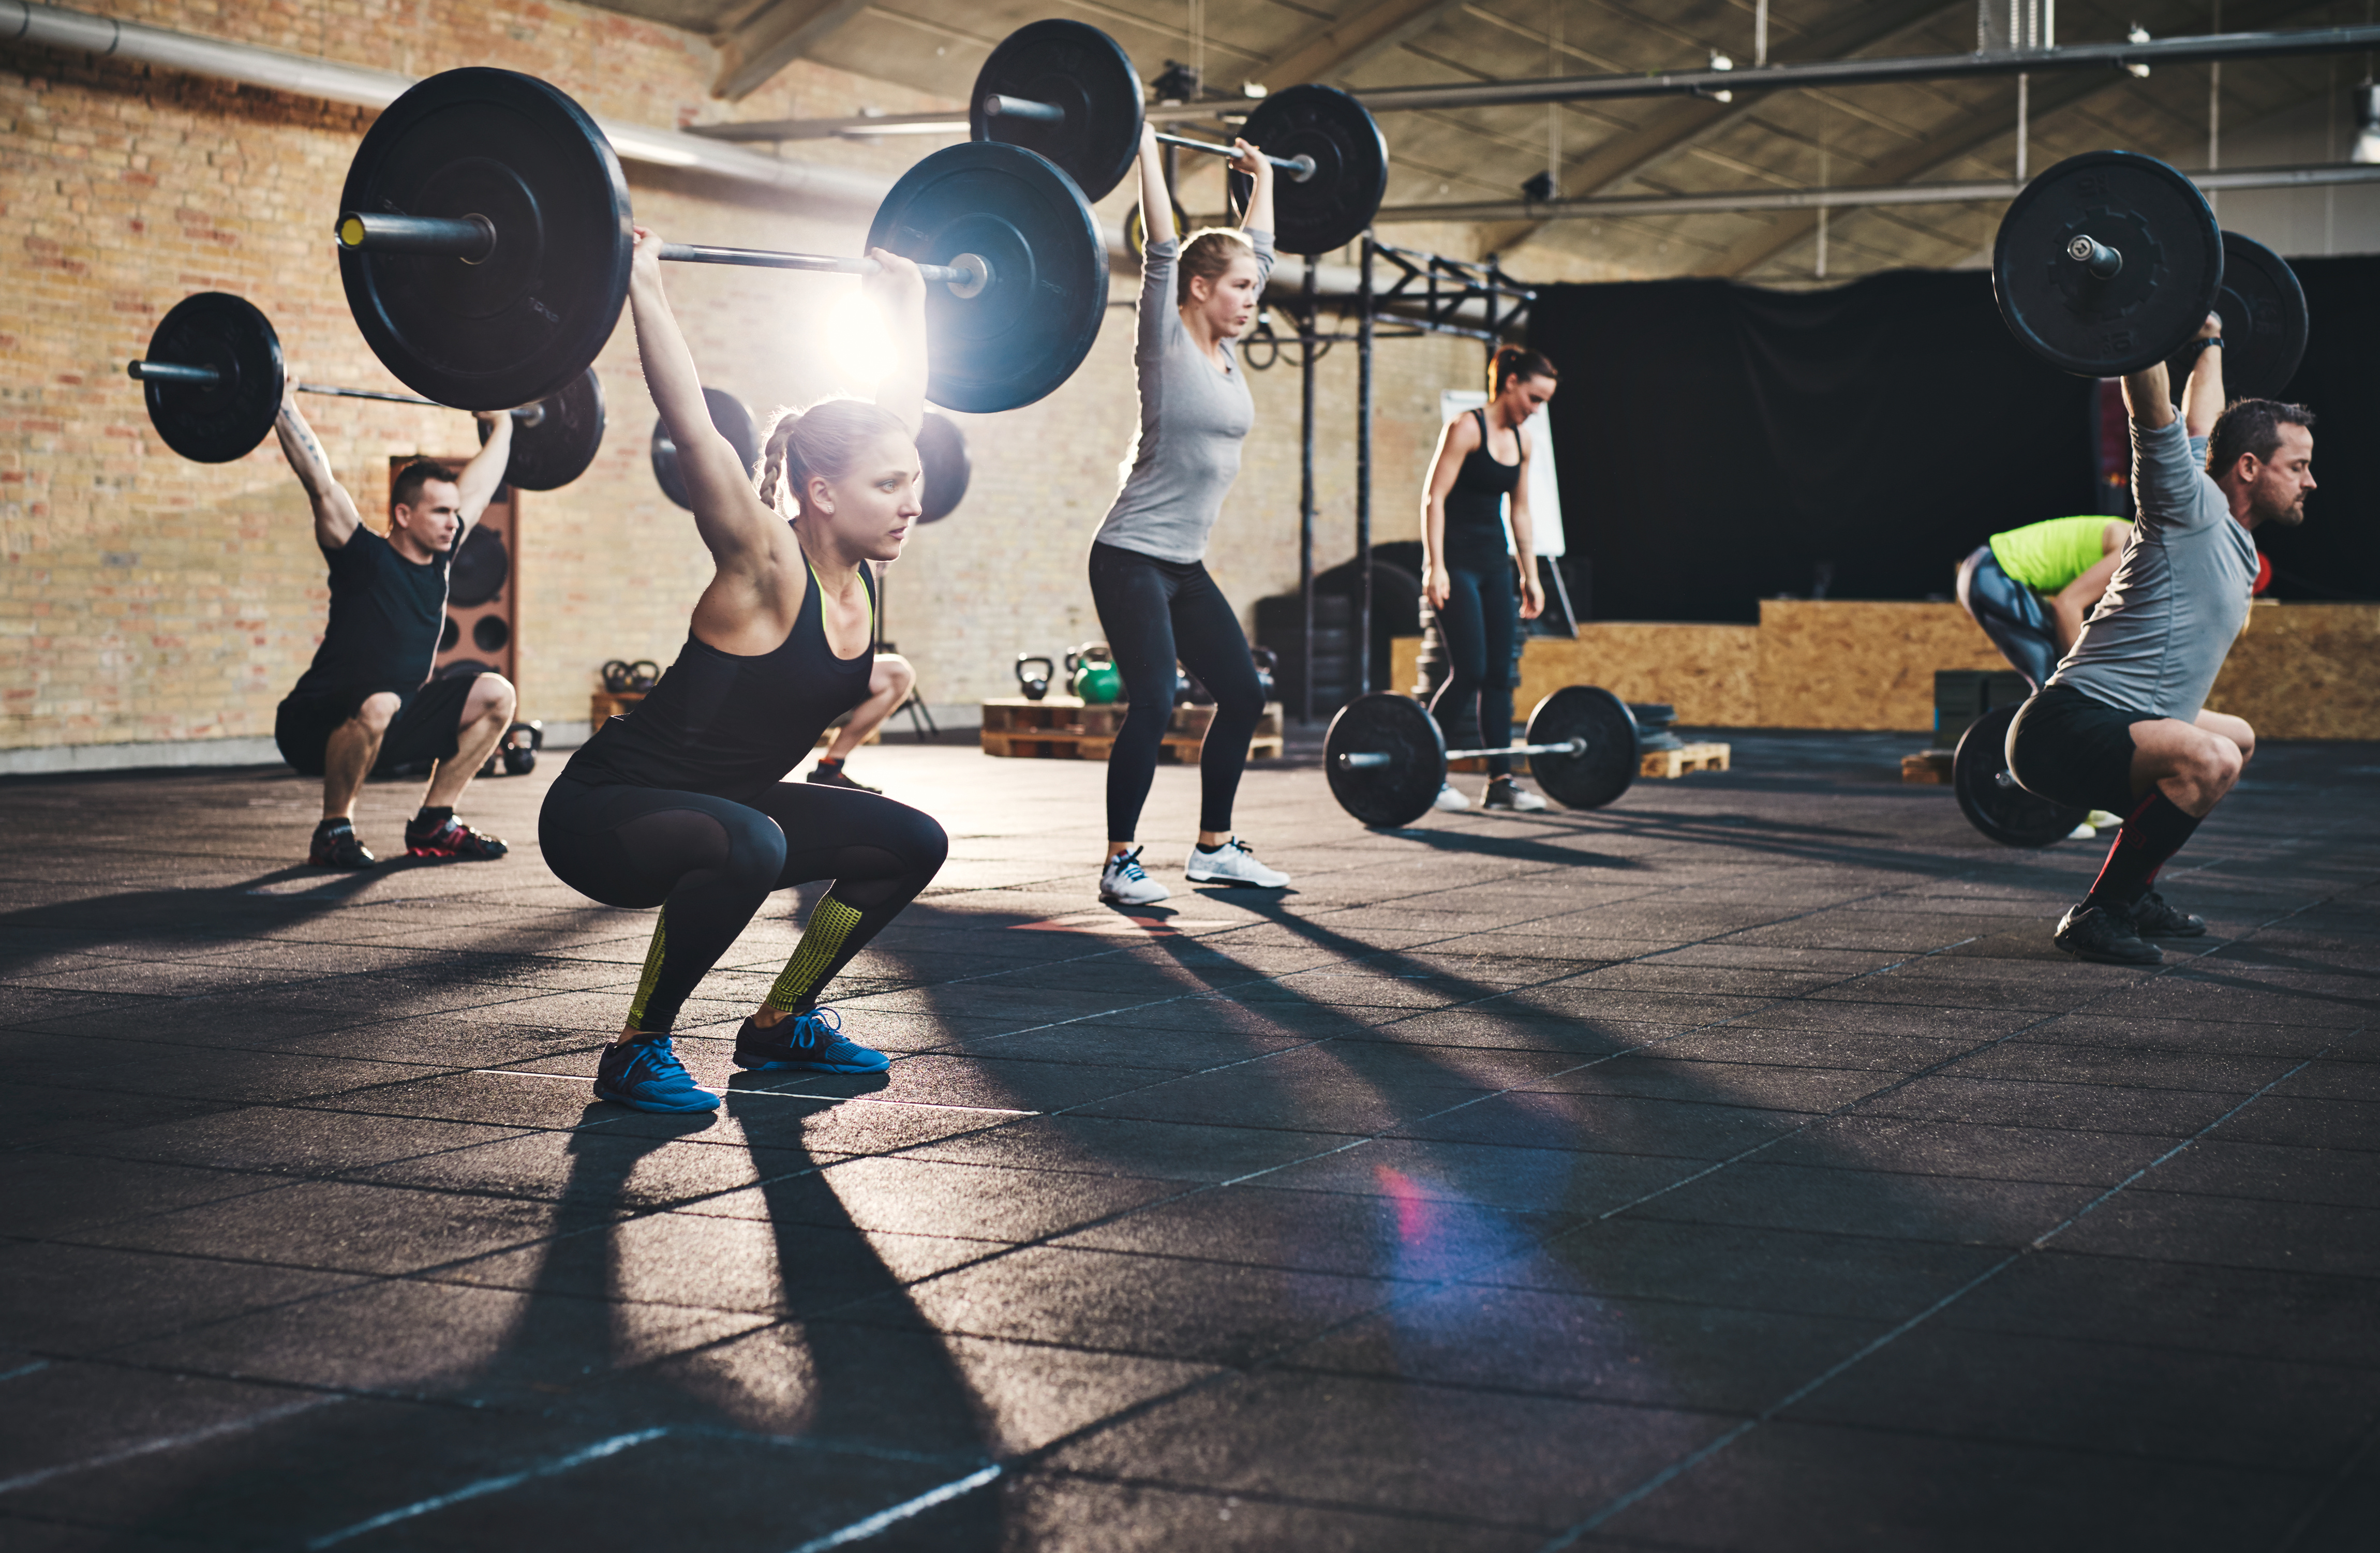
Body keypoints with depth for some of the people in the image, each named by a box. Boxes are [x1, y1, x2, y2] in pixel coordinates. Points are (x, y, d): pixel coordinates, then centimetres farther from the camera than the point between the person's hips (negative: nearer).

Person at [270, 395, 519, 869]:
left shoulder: (438, 559, 3)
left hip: (391, 722, 8)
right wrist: (283, 407, -23)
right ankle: (333, 833, -18)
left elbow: (477, 486, 16)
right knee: (377, 706, -40)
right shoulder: (366, 559, -16)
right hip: (316, 730, -8)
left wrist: (501, 425, 24)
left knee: (496, 695, -1)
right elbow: (320, 482, -23)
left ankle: (432, 827, 3)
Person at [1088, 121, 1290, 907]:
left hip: (1185, 567, 9)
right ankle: (1121, 864, -4)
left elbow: (1259, 247, 20)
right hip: (1132, 560, -9)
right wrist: (1145, 150, -16)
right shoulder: (1167, 345, -10)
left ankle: (1214, 848, 20)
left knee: (1243, 695, 8)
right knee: (1154, 706, -14)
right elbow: (1162, 248, -17)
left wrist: (1263, 178, 26)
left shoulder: (1227, 351, 9)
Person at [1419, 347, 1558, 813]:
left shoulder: (1521, 440, 12)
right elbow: (1434, 498, -14)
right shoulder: (1465, 429, -11)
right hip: (1456, 562, -8)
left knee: (1500, 674, 4)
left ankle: (1500, 782, 7)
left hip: (1494, 564, 8)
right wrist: (1435, 566, -21)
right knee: (1469, 672, -12)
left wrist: (1530, 575, 15)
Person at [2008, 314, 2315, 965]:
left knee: (2236, 738, 33)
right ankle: (2097, 915, -20)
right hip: (2067, 732, -11)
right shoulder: (2193, 508, -9)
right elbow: (2152, 407, -21)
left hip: (2114, 731, 11)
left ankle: (2134, 891, 24)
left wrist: (2210, 344, 42)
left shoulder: (2230, 534, 16)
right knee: (2209, 759, -36)